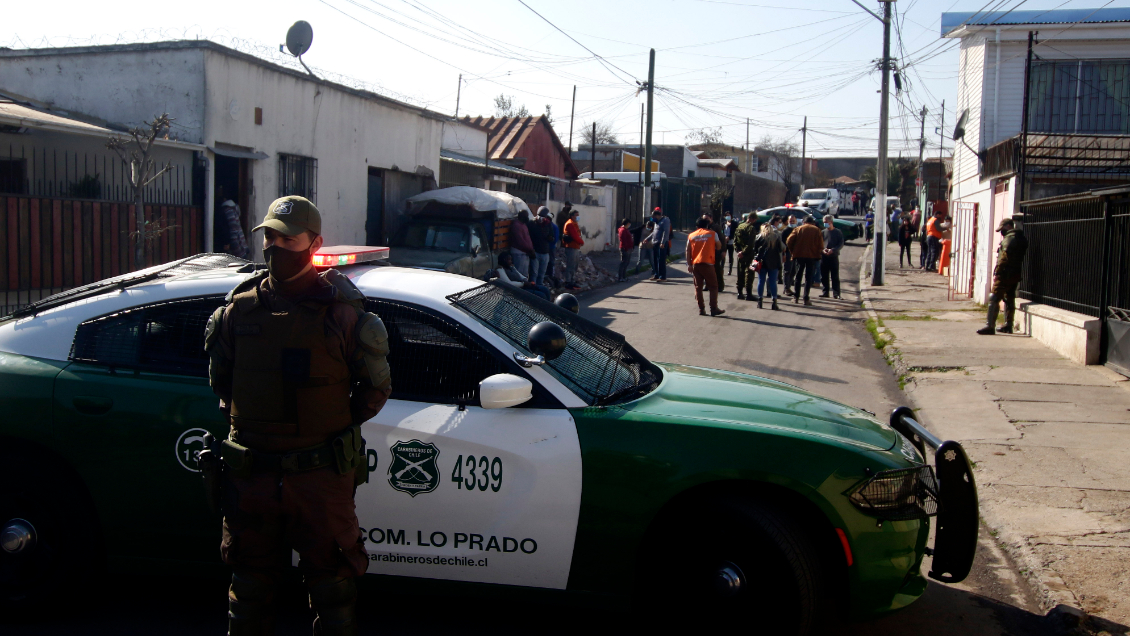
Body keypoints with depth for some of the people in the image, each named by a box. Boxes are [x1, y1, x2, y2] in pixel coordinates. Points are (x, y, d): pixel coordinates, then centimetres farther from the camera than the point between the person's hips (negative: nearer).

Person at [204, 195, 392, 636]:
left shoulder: (341, 314, -7)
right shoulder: (239, 310, 2)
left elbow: (376, 388, 1)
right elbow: (219, 381, 17)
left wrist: (336, 427, 1)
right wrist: (254, 423, 11)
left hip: (321, 475, -3)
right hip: (250, 477, 3)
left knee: (332, 585, 9)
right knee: (249, 585, 18)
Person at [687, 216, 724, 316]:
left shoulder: (691, 235, 10)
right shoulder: (712, 234, 3)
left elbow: (688, 251, 6)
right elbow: (719, 246, 8)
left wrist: (690, 264, 8)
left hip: (695, 264, 3)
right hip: (707, 263, -3)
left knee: (698, 287, 9)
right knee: (713, 286, 4)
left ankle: (701, 309, 6)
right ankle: (714, 309, 0)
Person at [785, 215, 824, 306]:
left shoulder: (798, 229, 6)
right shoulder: (816, 230, 4)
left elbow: (789, 241, -4)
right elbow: (820, 245, -2)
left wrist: (793, 251, 7)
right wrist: (818, 253, 12)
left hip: (799, 255, 1)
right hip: (812, 256, -1)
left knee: (798, 275, 12)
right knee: (809, 277, 3)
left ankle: (796, 297, 10)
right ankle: (806, 298, -2)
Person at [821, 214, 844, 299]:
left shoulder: (838, 232, 3)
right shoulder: (823, 232, 11)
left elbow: (841, 244, -1)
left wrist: (832, 250, -17)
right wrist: (823, 250, -11)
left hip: (834, 256, -3)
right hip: (824, 257, 3)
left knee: (835, 276, -3)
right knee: (824, 276, 5)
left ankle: (836, 294, -2)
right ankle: (825, 292, 14)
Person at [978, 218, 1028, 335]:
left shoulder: (1010, 238, -13)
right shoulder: (1021, 238, 17)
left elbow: (1005, 256, -21)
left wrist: (997, 271, -18)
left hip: (1005, 273, -10)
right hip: (1015, 274, 10)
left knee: (994, 298, -10)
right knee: (1009, 299, 18)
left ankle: (990, 326, -15)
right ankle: (1008, 325, 24)